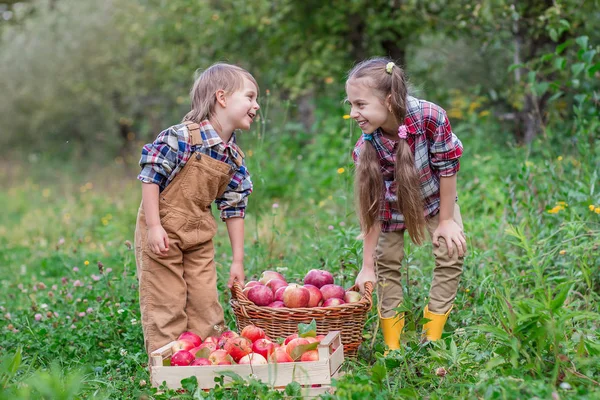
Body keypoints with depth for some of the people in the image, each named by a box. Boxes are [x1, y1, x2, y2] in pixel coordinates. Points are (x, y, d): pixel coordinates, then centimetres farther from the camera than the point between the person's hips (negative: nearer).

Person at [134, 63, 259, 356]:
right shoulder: (181, 137, -17)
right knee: (165, 306, -2)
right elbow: (151, 177, -15)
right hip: (162, 232, -6)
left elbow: (234, 208, 8)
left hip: (199, 236, 6)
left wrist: (238, 260, 7)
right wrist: (154, 227, -20)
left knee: (206, 304, 7)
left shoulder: (235, 158, 3)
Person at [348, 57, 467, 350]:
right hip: (393, 203, 1)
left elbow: (447, 168, -23)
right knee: (386, 263, -2)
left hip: (434, 196, -1)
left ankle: (431, 340, 0)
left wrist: (446, 220, -15)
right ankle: (392, 346, 11)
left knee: (451, 253, -11)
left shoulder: (430, 117, -37)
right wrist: (367, 267, -23)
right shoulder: (366, 147, -30)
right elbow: (372, 207, -24)